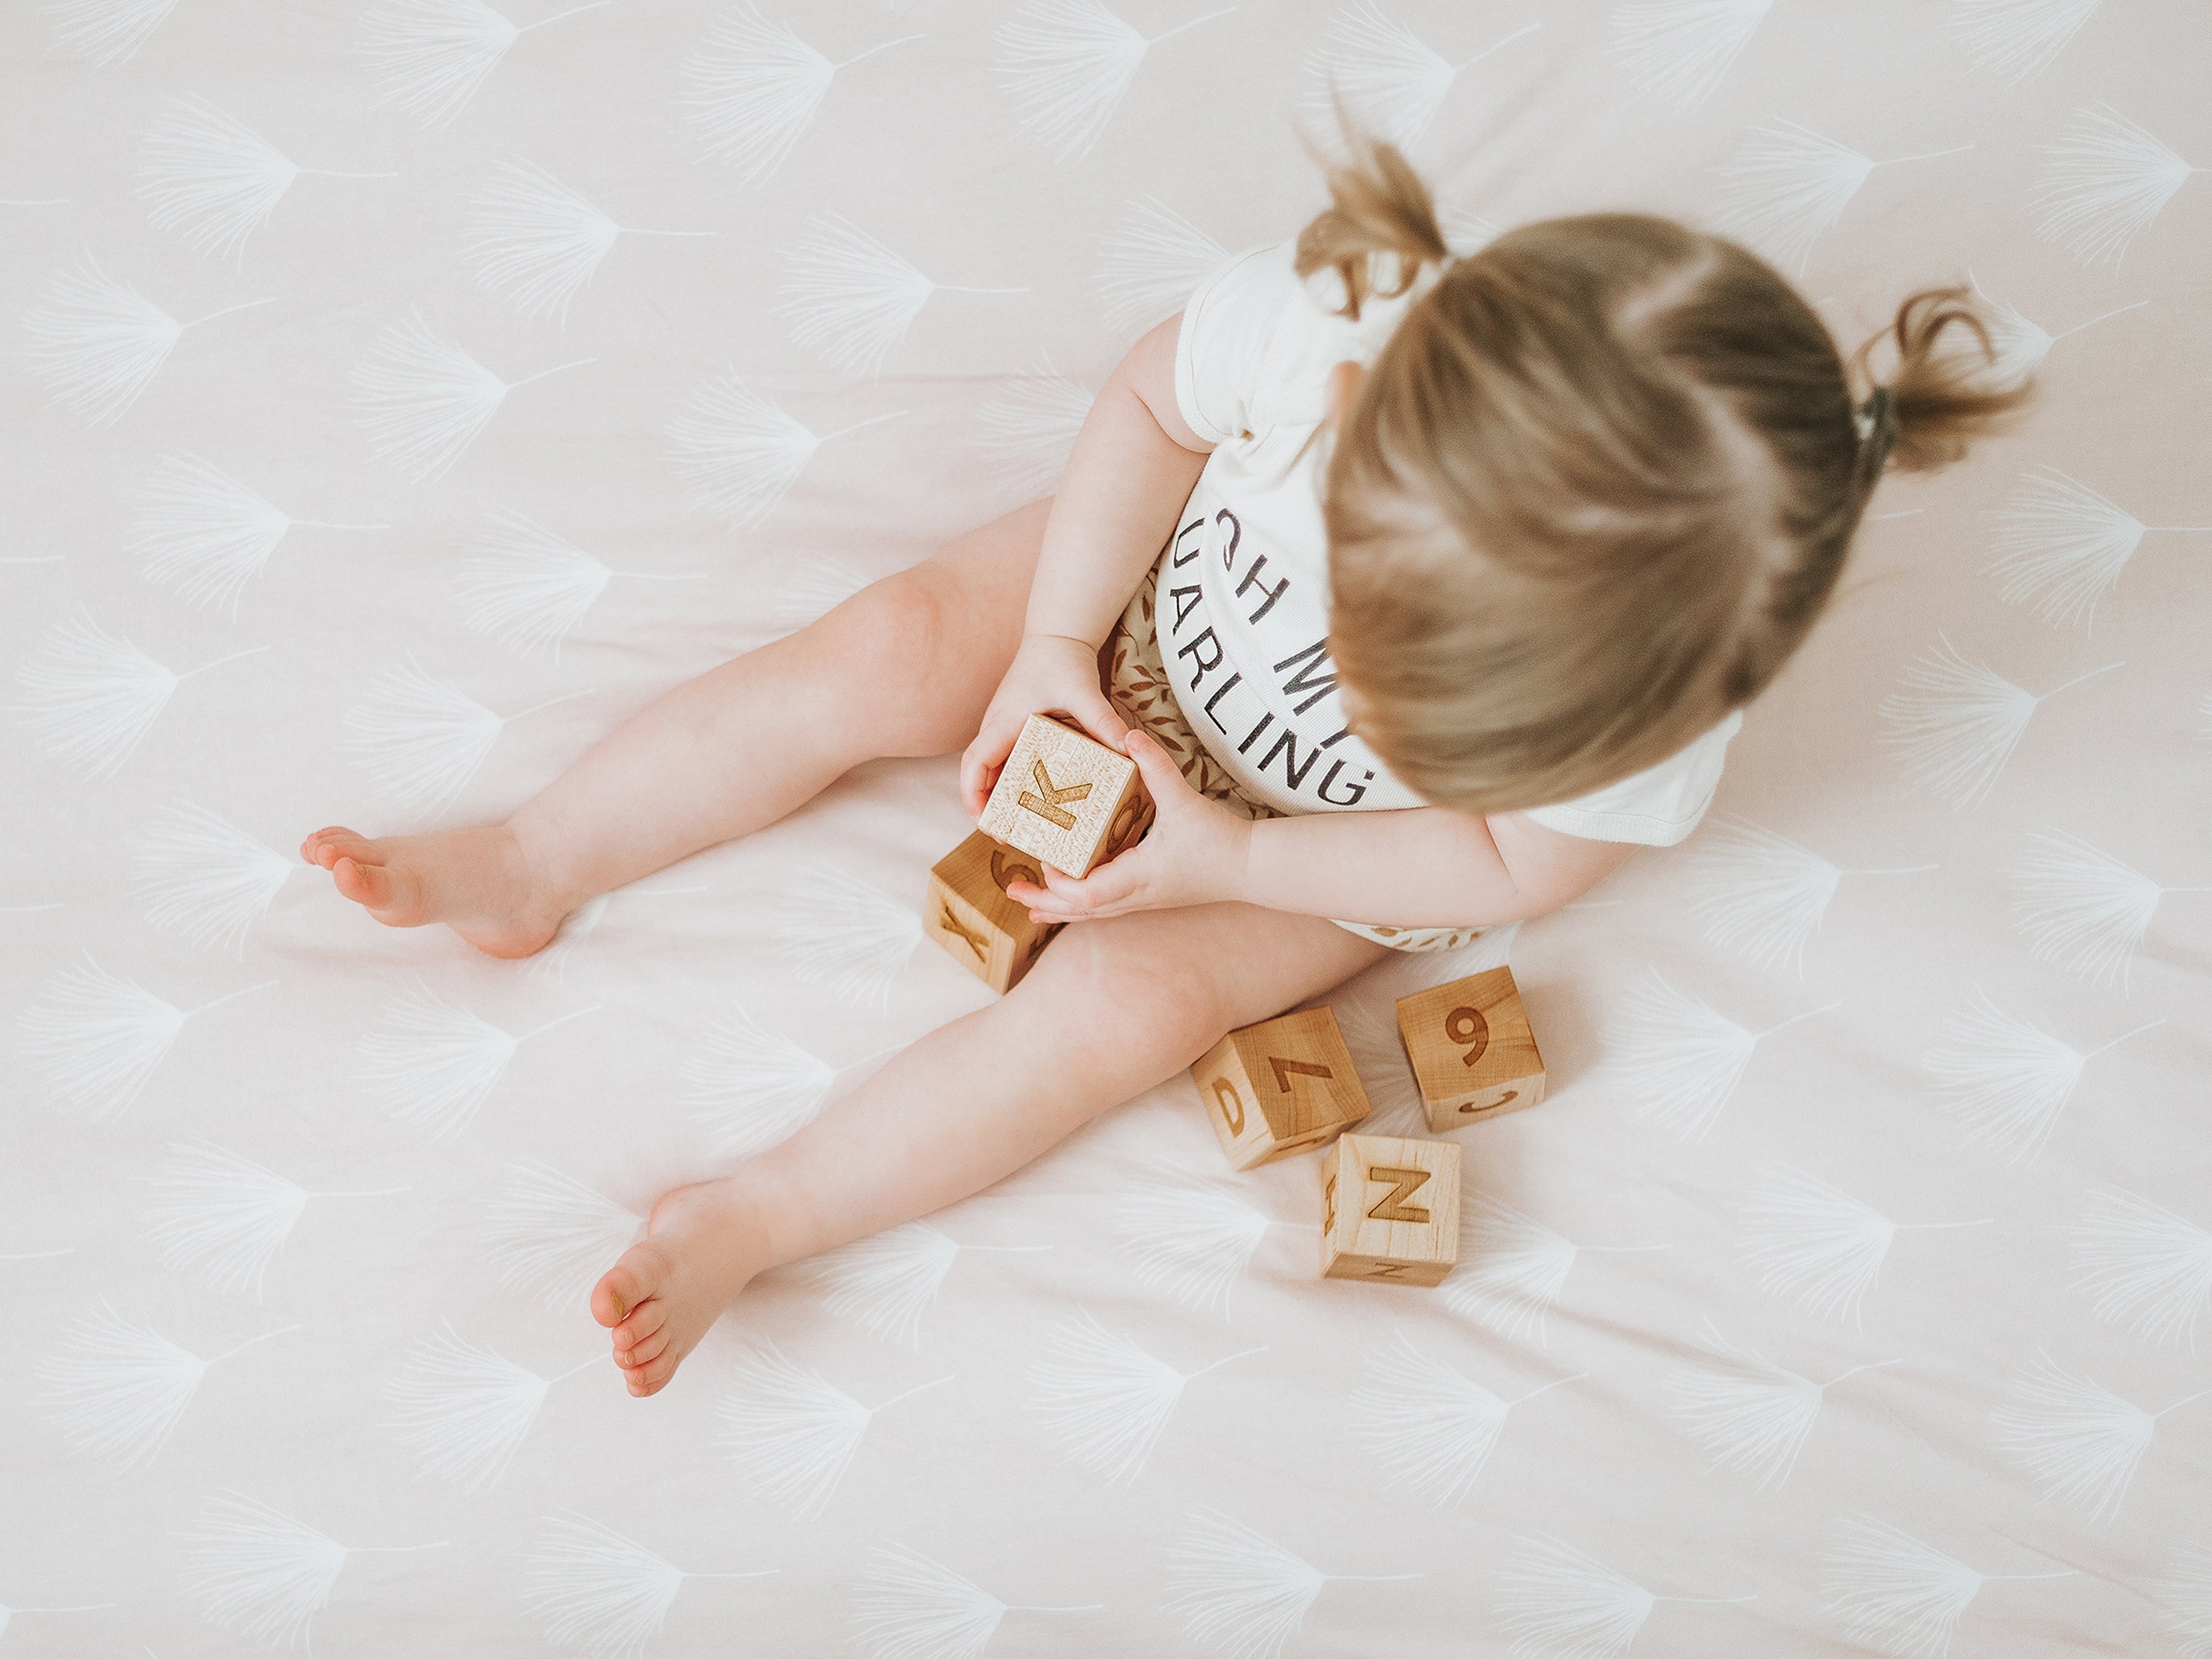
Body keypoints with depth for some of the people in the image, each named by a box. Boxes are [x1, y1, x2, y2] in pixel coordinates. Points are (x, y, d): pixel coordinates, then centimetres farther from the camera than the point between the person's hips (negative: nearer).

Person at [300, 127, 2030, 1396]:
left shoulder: (1650, 727, -37)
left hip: (1331, 858, -1)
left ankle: (754, 1218, -1)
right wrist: (1055, 642, -17)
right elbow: (1152, 403, -17)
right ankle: (536, 865, 10)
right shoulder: (1315, 321, -39)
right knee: (882, 651, -10)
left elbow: (1508, 860, -18)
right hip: (1160, 591, 2)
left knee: (1127, 1001, -17)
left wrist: (1226, 857, -22)